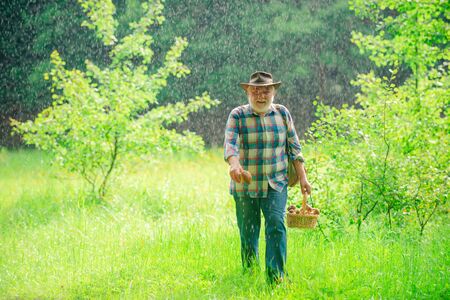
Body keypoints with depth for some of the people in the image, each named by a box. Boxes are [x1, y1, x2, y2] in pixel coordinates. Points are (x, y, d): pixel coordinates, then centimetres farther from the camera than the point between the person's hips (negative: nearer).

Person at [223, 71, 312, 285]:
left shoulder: (282, 114, 6)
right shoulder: (238, 115, -2)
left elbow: (294, 147, 11)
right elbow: (230, 143, -17)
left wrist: (302, 177, 7)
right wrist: (234, 163, -38)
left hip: (276, 184, 1)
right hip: (245, 186, -1)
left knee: (276, 224, -16)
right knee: (248, 232, 5)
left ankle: (276, 274, -15)